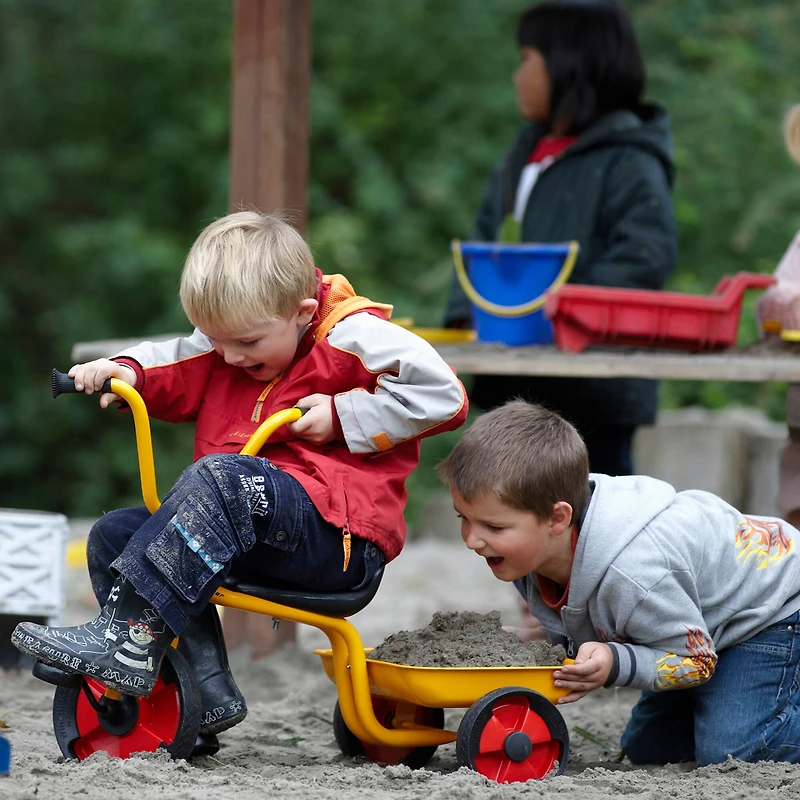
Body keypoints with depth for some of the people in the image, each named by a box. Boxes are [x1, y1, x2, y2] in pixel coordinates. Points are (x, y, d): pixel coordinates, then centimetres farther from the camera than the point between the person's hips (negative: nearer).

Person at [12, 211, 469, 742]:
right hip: (242, 530, 9)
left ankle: (128, 636, -41)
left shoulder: (353, 336, -6)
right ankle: (207, 694, -10)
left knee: (222, 476, -34)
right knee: (113, 535, -2)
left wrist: (342, 417, -16)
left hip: (338, 537, -9)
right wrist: (126, 371, 7)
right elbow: (173, 372, 29)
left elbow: (443, 394, -15)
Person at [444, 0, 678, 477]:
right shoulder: (524, 155, 17)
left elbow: (646, 258, -21)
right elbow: (484, 239, 18)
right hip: (522, 383, 8)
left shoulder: (629, 162, -10)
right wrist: (466, 312, 1)